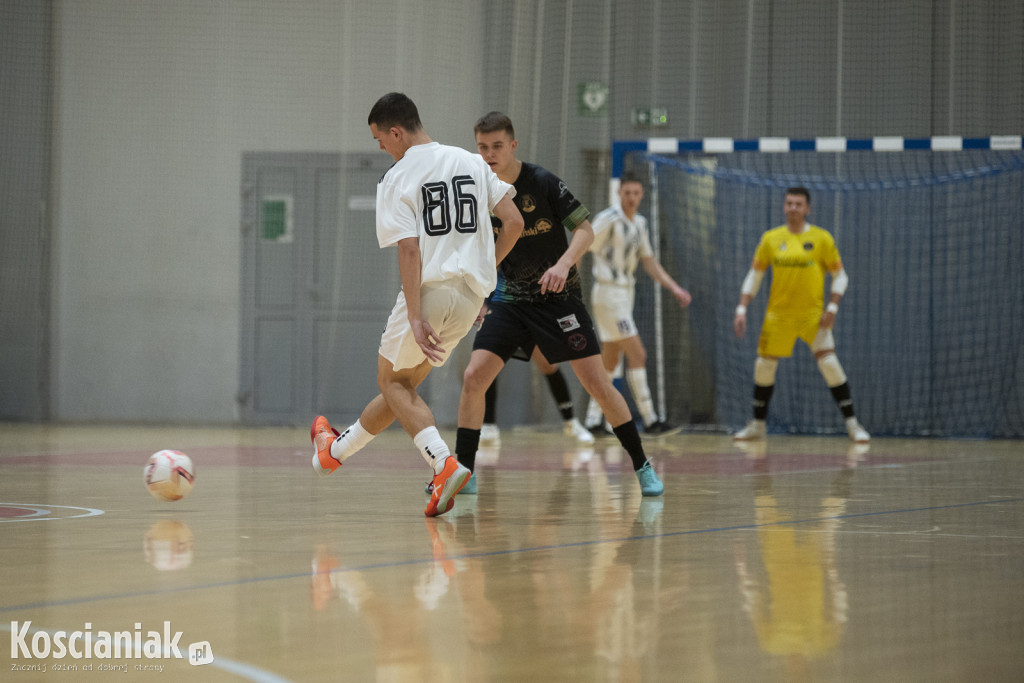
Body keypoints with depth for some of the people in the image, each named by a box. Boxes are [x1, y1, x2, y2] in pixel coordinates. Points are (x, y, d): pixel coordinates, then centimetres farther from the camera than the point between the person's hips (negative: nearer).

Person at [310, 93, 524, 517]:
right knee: (404, 381, 19)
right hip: (472, 292, 6)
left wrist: (415, 317, -18)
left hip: (429, 289, -6)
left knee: (393, 383, 12)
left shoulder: (396, 180, -5)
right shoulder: (471, 163, 11)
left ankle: (445, 464, -7)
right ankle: (338, 449, 25)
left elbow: (409, 249, -15)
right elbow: (514, 223, 7)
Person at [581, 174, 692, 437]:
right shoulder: (608, 219, -13)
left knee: (610, 361, 9)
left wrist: (675, 288, 10)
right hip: (608, 294, -9)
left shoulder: (639, 223, 12)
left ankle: (593, 420, 14)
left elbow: (650, 263, 19)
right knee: (637, 355, -12)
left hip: (625, 294, 9)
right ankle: (650, 420, -11)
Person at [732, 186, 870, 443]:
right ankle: (757, 425, 21)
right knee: (764, 366, 4)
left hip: (813, 315, -3)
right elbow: (754, 276, 8)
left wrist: (832, 308, -12)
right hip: (778, 314, 3)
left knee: (829, 363, -15)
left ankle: (852, 424, -8)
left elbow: (840, 276, 1)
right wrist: (742, 310, 0)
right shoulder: (771, 238, 2)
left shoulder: (821, 238, -4)